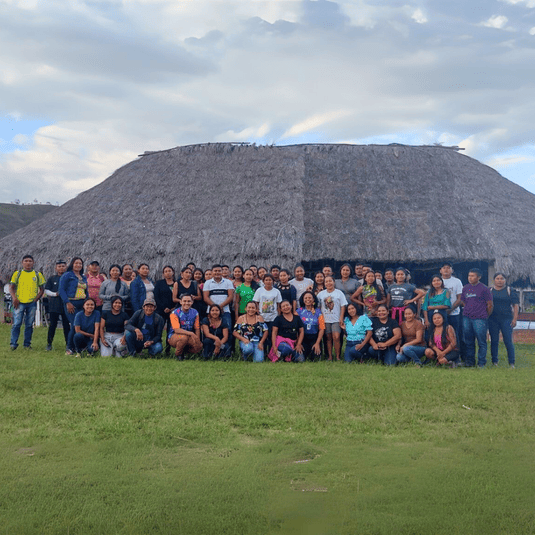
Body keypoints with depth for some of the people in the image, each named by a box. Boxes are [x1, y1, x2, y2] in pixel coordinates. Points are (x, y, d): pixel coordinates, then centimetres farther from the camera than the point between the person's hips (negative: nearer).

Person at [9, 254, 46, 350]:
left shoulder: (38, 274, 9)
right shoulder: (17, 273, 8)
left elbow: (42, 289, 11)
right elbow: (11, 287, 7)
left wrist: (36, 299, -1)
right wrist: (14, 298, -8)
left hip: (32, 303, 1)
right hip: (19, 303, -1)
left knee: (29, 325, 4)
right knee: (16, 324, -4)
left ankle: (27, 344, 12)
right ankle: (13, 344, 1)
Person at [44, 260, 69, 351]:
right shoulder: (51, 279, 8)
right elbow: (46, 290, 7)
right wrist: (55, 294, -9)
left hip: (66, 306, 0)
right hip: (54, 306, 0)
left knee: (66, 325, 2)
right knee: (52, 325, 2)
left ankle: (68, 344, 7)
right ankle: (49, 343, 12)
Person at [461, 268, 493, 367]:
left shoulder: (484, 288, -3)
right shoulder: (465, 288, 12)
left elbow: (490, 304, 0)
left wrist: (486, 316, 6)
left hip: (480, 319, -5)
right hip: (466, 318, 5)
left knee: (481, 342, -2)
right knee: (468, 342, 9)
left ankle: (481, 363, 5)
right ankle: (469, 362, 17)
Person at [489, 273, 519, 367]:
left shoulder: (510, 291, 5)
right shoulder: (490, 291, 10)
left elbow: (515, 305, 2)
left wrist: (515, 319, -6)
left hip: (506, 319, -2)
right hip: (493, 320, 2)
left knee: (508, 341, -6)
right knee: (494, 341, 5)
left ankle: (511, 363, -2)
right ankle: (494, 361, 14)